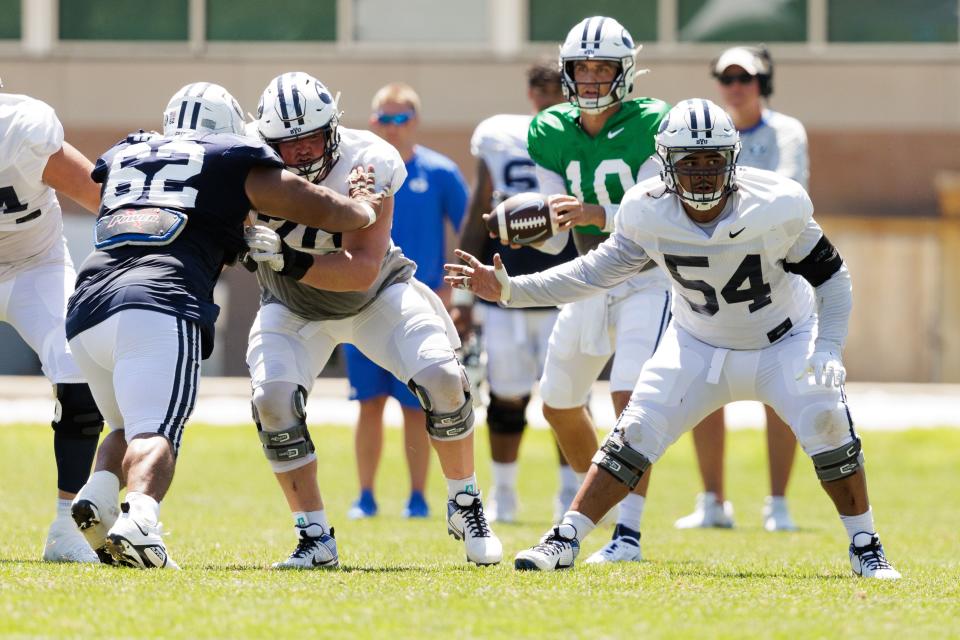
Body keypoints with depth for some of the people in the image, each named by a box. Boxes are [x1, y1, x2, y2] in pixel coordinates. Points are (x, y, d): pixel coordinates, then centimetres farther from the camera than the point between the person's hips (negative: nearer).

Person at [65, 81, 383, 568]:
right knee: (154, 432, -16)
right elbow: (320, 210, 23)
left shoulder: (123, 157, 30)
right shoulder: (233, 160, 18)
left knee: (128, 429, 22)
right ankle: (138, 520, -44)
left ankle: (99, 495, -6)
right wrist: (364, 209, 45)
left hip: (87, 310, 5)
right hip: (158, 308, -5)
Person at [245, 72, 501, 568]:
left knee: (443, 380, -19)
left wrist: (289, 258, -47)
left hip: (375, 294, -1)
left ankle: (465, 509, 4)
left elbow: (361, 269, -34)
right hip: (294, 307, 1)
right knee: (273, 399, -23)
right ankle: (315, 539, -10)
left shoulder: (366, 165, -30)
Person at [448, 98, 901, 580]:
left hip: (782, 342, -2)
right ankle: (564, 542, 0)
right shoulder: (649, 212, -20)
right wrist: (511, 290, -16)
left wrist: (829, 351, -24)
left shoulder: (777, 207, -26)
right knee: (636, 435, -10)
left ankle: (866, 550, -4)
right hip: (699, 345, 2)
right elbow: (596, 272, -8)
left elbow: (831, 277, -13)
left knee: (827, 427, -21)